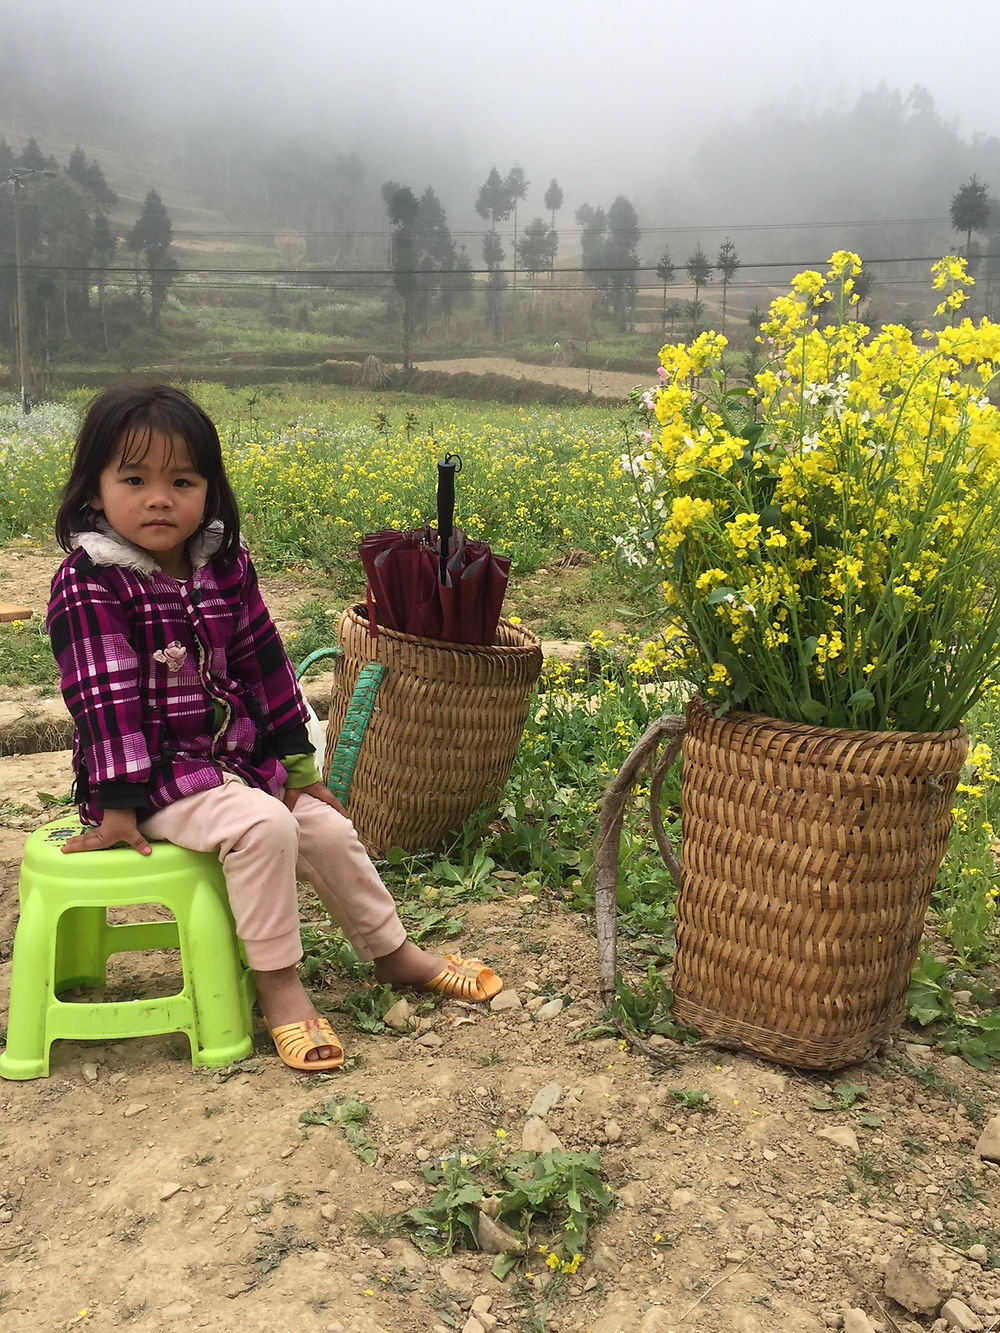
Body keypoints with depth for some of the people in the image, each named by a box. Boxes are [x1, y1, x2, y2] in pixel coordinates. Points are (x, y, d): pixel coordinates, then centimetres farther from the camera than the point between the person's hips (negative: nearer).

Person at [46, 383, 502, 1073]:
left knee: (330, 830, 5)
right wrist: (118, 803, -22)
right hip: (155, 773, -6)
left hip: (238, 759, 7)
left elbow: (263, 665, 9)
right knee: (263, 827, -28)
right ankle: (279, 987, -14)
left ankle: (396, 954, 25)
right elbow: (105, 694, -20)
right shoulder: (90, 582, -15)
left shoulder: (225, 566, 3)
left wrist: (297, 760, 11)